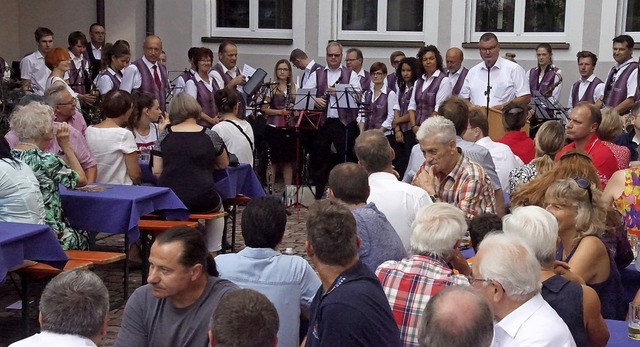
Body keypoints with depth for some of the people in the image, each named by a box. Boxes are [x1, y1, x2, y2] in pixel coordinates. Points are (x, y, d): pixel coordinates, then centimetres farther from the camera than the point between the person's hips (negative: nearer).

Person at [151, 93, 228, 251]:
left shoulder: (164, 136, 2)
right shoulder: (210, 136, 0)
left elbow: (156, 171, 2)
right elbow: (223, 164, 13)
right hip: (201, 201, -2)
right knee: (218, 204, 33)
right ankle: (212, 253, 28)